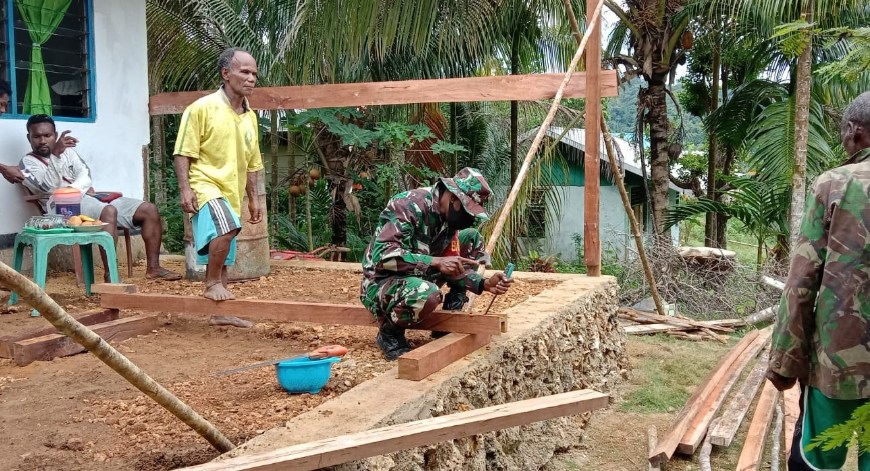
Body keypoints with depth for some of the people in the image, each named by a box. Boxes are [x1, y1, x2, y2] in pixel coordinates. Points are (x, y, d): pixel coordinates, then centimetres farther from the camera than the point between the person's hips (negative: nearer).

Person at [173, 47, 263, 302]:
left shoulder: (250, 117, 12)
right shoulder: (202, 108, -9)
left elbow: (251, 164, 19)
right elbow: (183, 153, -10)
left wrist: (253, 199, 17)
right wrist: (185, 189, -18)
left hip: (232, 192, 7)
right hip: (205, 185, -7)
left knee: (222, 256, 12)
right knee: (227, 227, -32)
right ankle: (212, 283, -14)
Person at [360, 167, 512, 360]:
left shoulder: (448, 214, -1)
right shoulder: (409, 205, -25)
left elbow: (454, 265, 5)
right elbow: (383, 255, -34)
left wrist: (484, 284, -12)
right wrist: (436, 262, -37)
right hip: (381, 282, -8)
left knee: (471, 238, 0)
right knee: (427, 294, -40)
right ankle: (390, 332, -8)